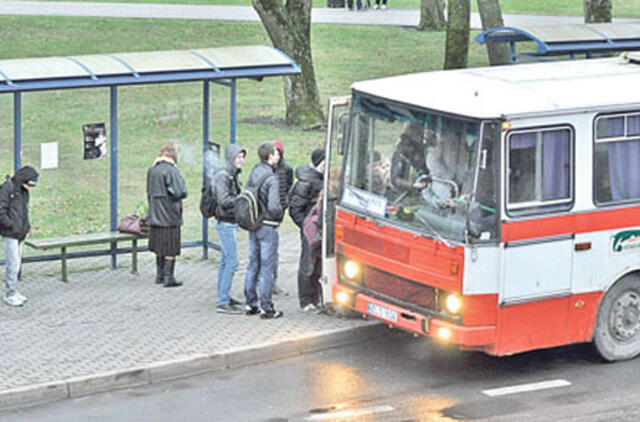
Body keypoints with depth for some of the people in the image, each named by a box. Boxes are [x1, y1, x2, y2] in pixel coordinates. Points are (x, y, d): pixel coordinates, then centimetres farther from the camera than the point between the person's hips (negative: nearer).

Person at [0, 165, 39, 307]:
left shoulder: (23, 191, 13)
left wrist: (26, 226, 11)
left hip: (20, 234, 9)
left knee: (16, 263, 12)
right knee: (13, 264, -8)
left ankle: (13, 293, 20)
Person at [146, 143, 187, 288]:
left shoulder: (151, 170, 7)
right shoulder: (171, 170, -17)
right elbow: (181, 192, -20)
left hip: (155, 215, 7)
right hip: (170, 215, -7)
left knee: (159, 247, 16)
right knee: (171, 249, 0)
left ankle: (160, 275, 23)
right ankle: (168, 277, 1)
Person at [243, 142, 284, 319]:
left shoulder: (254, 173, 6)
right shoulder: (271, 178, -19)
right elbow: (273, 207, -24)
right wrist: (280, 211, -4)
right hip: (268, 226, -8)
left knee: (253, 265, 15)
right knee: (267, 267, -2)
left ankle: (250, 304, 21)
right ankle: (266, 307, 2)